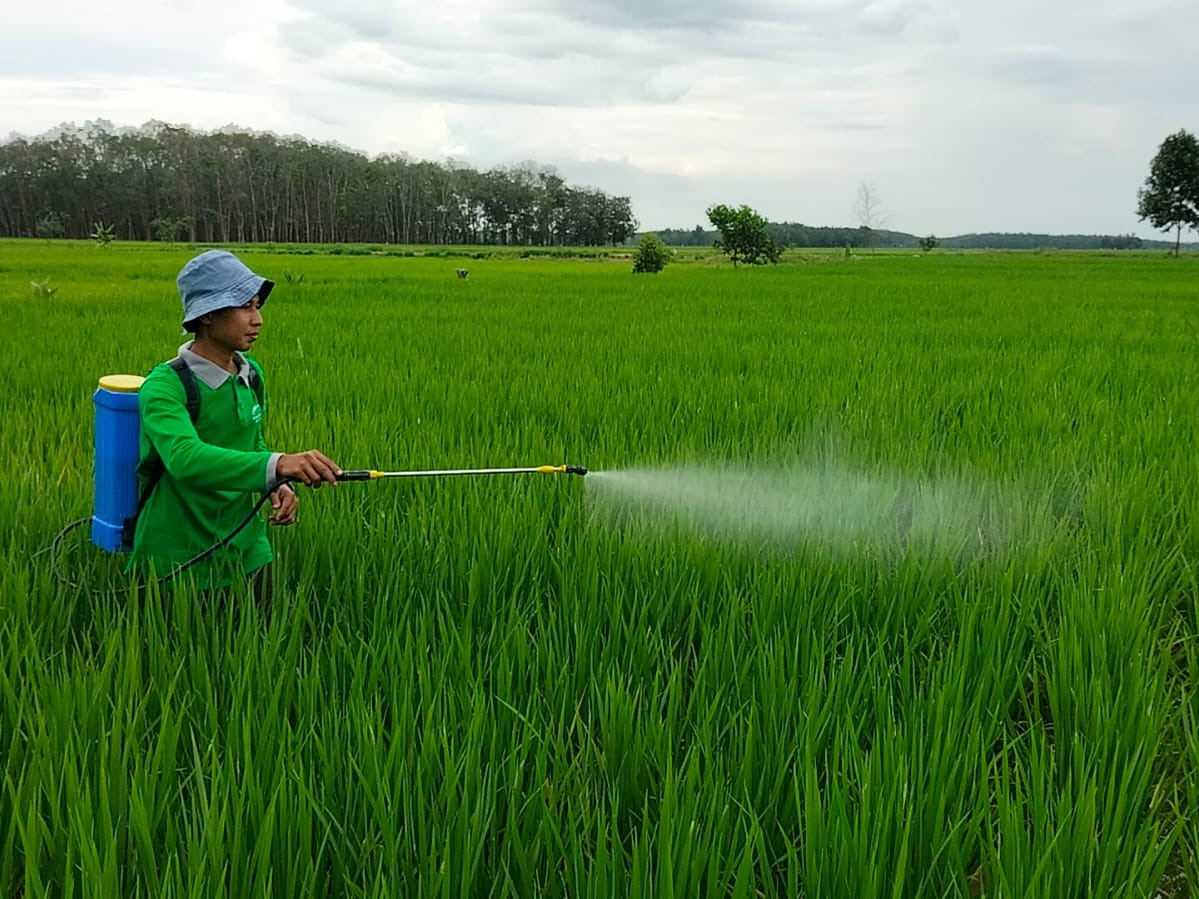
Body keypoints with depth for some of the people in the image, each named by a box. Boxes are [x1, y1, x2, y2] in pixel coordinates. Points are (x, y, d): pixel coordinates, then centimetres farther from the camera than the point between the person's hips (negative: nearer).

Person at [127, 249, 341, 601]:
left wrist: (278, 485, -5)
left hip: (247, 547, 6)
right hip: (178, 558, -6)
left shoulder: (250, 374, 2)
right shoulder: (165, 385, -20)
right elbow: (185, 458, -37)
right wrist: (276, 464, -51)